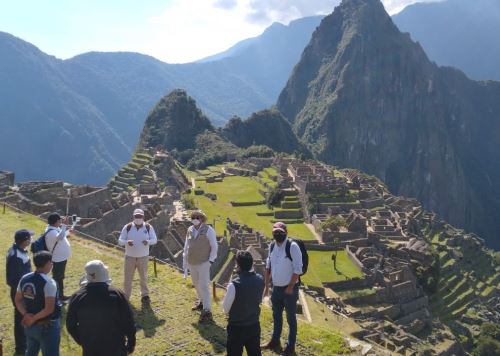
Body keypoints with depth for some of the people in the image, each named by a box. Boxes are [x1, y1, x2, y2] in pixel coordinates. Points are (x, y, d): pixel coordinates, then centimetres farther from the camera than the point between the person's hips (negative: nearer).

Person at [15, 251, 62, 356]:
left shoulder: (25, 279, 0)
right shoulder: (48, 283, -22)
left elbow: (18, 300, 7)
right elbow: (49, 309, -27)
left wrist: (26, 315, -4)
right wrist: (34, 318, -14)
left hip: (29, 325, 7)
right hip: (47, 326, -7)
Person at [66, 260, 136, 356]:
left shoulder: (77, 298, -10)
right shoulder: (117, 296, -15)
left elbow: (71, 325, 0)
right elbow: (128, 323, -9)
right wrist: (131, 343, 5)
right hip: (116, 348, -1)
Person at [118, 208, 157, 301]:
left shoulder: (148, 227, -5)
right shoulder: (127, 227, -6)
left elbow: (154, 239, -7)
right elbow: (120, 241, -6)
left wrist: (148, 242, -30)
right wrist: (127, 242, -29)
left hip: (143, 257, 0)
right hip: (130, 257, 0)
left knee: (143, 277, 11)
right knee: (127, 277, 4)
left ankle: (145, 295, 27)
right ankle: (125, 297, 15)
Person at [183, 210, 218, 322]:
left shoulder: (208, 230, -10)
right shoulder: (190, 230, 5)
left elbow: (214, 246, -8)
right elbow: (186, 247, 13)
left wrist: (210, 261, -12)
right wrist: (185, 262, 12)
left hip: (203, 263, -6)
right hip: (192, 263, 6)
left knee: (204, 286, -10)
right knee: (196, 284, 19)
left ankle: (207, 311, -9)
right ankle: (201, 302, 40)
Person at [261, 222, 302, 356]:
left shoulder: (292, 246, -19)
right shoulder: (272, 245, 1)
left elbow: (298, 269, -19)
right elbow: (268, 266, 11)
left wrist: (290, 287, -17)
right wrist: (266, 285, 10)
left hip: (289, 289, -7)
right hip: (276, 288, 7)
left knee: (291, 318, 7)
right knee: (276, 316, 21)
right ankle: (275, 342, 38)